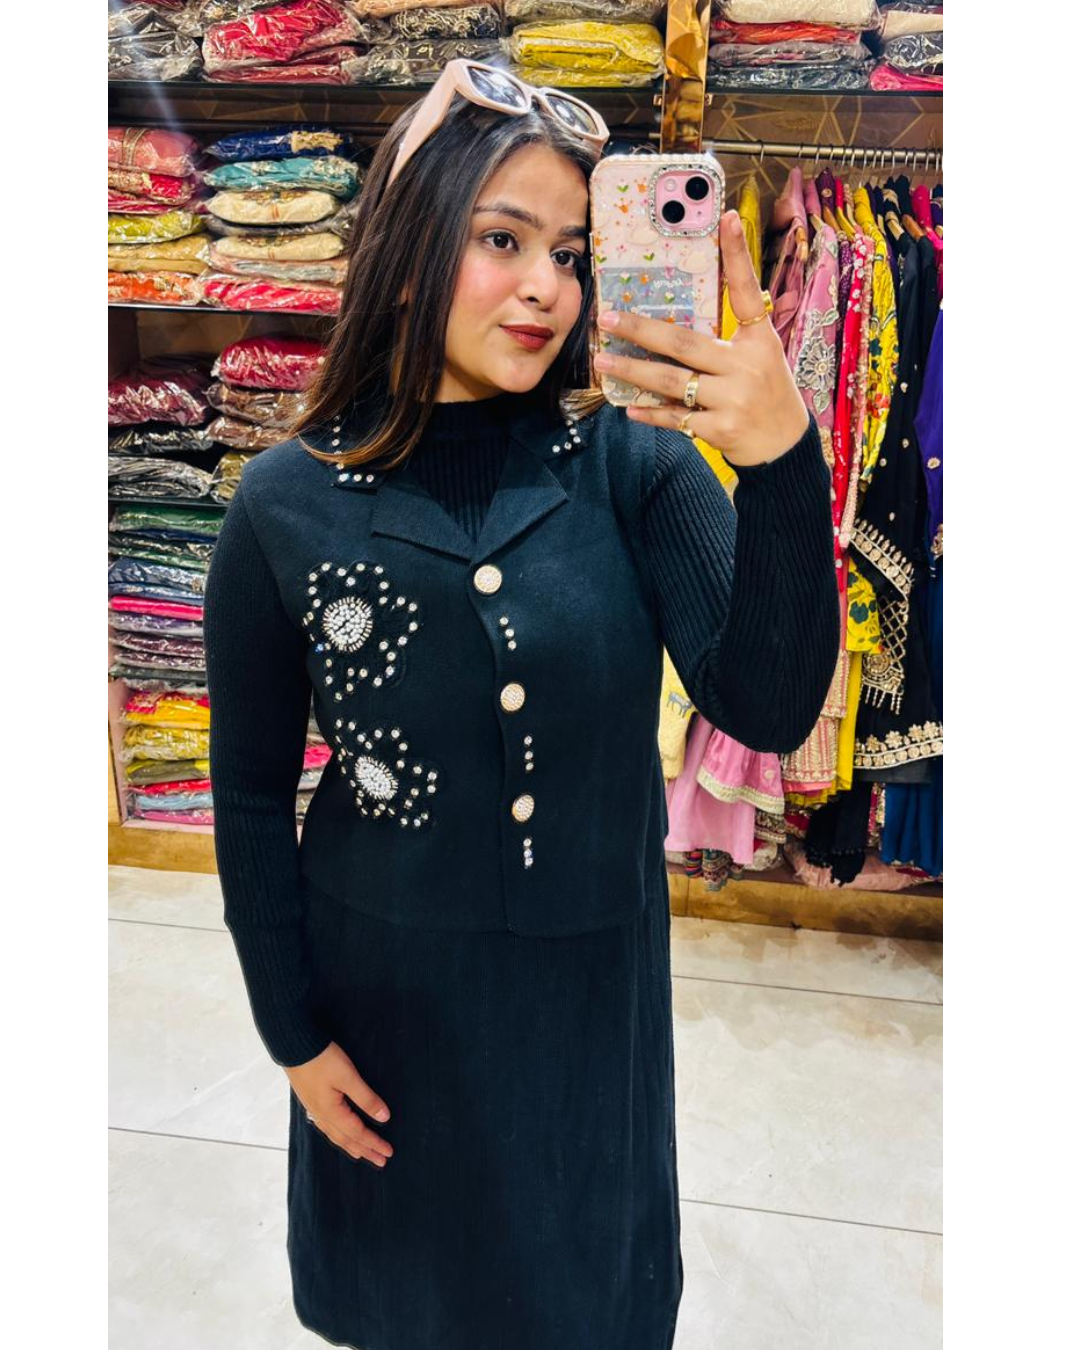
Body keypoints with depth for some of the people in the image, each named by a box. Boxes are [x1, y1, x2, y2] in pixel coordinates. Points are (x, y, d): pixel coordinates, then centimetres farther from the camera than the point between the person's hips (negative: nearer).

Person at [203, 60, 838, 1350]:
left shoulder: (634, 469, -12)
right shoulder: (288, 504, -12)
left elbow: (767, 709, -23)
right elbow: (252, 796, -4)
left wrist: (783, 460, -38)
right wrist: (294, 1032, 0)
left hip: (595, 984, 1)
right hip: (388, 992, 0)